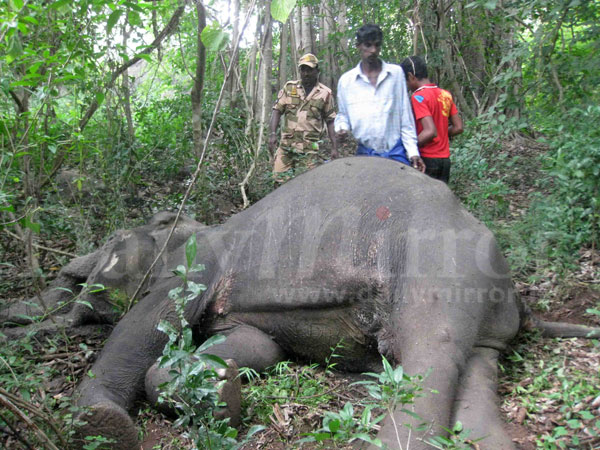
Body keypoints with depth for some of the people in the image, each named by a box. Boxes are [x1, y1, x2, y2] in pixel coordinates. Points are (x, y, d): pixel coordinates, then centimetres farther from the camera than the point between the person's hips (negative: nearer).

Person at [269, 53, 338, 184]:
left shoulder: (325, 93, 4)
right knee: (281, 179, 0)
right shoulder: (289, 87, 7)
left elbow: (330, 121, 7)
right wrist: (273, 133, -9)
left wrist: (334, 147, 2)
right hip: (286, 144, 2)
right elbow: (277, 110, 5)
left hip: (309, 147, -2)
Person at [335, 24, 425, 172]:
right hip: (365, 153, 0)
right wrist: (342, 128, -7)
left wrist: (412, 151, 0)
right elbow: (342, 114, 16)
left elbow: (406, 116, 4)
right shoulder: (346, 80, 4)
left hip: (396, 152, 0)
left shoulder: (396, 73, 4)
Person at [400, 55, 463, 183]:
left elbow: (430, 131, -24)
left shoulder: (418, 97, -14)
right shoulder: (446, 95, 9)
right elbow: (458, 127, 11)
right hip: (445, 159, 7)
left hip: (427, 159, -7)